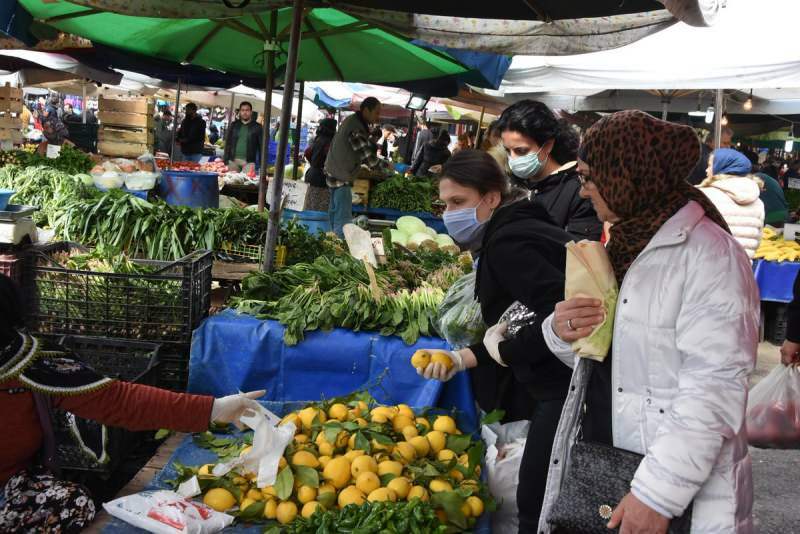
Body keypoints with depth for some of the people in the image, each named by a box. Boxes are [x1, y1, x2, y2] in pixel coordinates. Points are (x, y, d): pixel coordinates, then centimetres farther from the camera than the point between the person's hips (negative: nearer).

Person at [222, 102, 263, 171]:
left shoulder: (257, 127, 5)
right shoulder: (234, 125, 12)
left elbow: (261, 146, 4)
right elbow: (228, 143, 12)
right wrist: (226, 160, 4)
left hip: (248, 162, -2)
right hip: (233, 160, 2)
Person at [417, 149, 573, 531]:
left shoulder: (507, 243, -16)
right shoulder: (514, 231, 14)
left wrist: (503, 351, -14)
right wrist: (461, 359, 12)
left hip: (570, 390, -10)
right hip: (560, 384, 10)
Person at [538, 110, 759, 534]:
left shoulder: (709, 254, -16)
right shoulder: (623, 245, 9)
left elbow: (714, 388, -22)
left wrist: (658, 493, -24)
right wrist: (561, 332, -7)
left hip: (678, 485, -7)